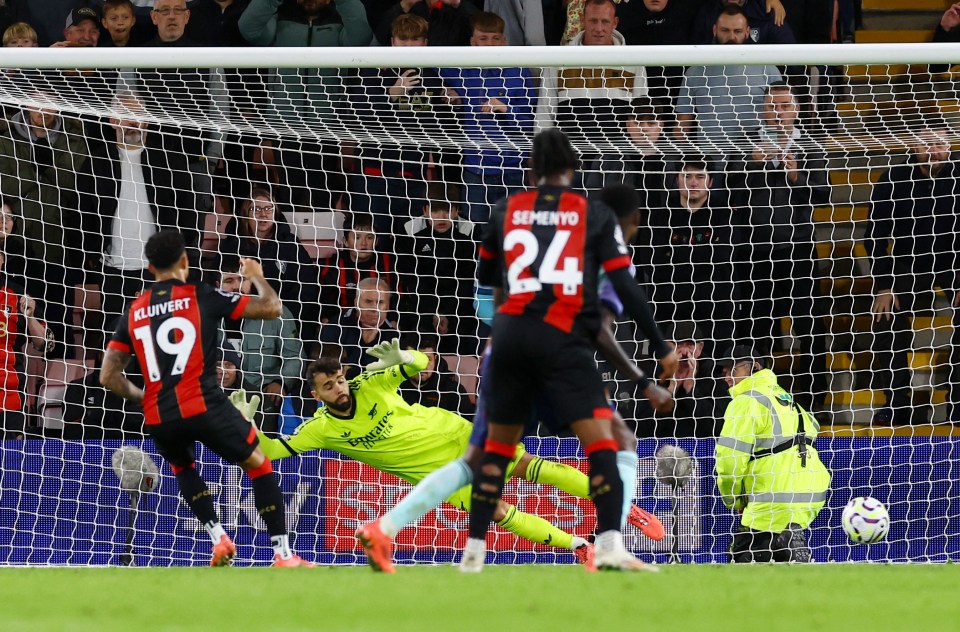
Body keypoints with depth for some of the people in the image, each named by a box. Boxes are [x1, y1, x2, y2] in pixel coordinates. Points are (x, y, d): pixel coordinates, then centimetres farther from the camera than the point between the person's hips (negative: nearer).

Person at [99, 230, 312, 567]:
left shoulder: (134, 311, 12)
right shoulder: (201, 297, 2)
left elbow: (108, 376, 9)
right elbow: (272, 308, 7)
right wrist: (257, 277, 27)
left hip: (158, 418, 3)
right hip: (204, 406, -3)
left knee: (183, 467, 34)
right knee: (259, 465, 16)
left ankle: (218, 536, 15)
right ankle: (283, 553, 8)